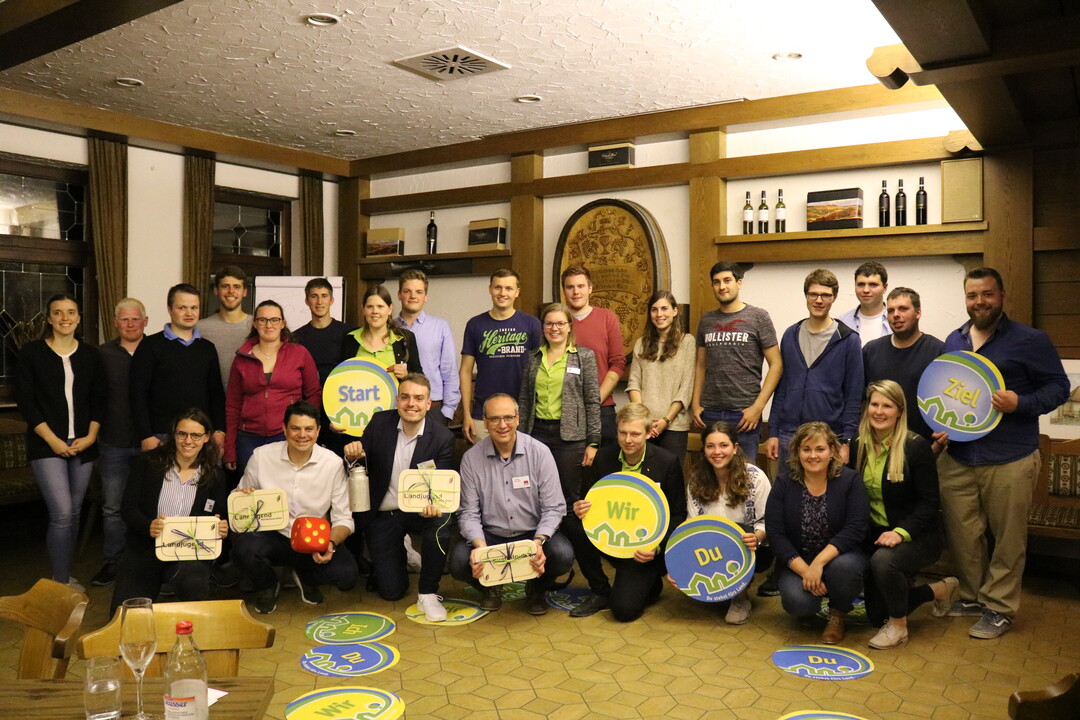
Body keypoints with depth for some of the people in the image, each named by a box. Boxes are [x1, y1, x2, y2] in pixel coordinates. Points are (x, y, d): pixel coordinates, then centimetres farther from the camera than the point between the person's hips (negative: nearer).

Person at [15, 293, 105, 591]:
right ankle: (59, 583, 0)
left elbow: (98, 400, 8)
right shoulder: (31, 353, -1)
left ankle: (66, 576, 24)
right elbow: (25, 400, -4)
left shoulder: (90, 355, 7)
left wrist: (91, 436, -4)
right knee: (62, 514, -11)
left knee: (73, 513, 10)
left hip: (82, 444, 3)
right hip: (47, 446, -3)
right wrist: (52, 439, -11)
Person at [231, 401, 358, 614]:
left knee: (346, 574, -26)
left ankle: (305, 577, 13)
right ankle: (267, 586, 6)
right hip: (271, 537, 0)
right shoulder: (261, 456, -6)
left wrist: (331, 543, -25)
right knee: (243, 546, -33)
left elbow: (343, 519, -4)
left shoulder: (333, 463, -7)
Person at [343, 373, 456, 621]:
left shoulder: (443, 437, -12)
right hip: (382, 515, 1)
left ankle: (427, 593, -14)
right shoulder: (380, 422, -7)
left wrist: (433, 504, -38)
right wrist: (352, 454, -26)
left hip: (418, 511, -1)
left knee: (441, 520, -36)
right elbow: (360, 459, -1)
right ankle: (401, 553, 35)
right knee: (391, 591, -2)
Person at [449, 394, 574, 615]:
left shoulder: (539, 452, -7)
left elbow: (554, 508, -8)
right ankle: (489, 587, 11)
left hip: (534, 533, 0)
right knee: (459, 560, -28)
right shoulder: (471, 458, -5)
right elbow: (468, 512, -5)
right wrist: (480, 546, -23)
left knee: (562, 555, -29)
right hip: (489, 536, 1)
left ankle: (536, 589, 8)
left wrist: (538, 541, -25)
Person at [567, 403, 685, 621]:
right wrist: (580, 509, -20)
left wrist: (656, 547, -18)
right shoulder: (604, 456, -1)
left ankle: (650, 584, 17)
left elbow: (678, 515, -3)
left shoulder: (668, 462, -9)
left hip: (643, 547, -4)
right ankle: (600, 592, -4)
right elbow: (586, 499, 5)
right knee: (571, 524, -24)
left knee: (624, 608, -21)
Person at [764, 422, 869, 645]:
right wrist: (804, 570, -22)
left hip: (838, 556, 0)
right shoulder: (783, 484, -3)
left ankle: (838, 614, -1)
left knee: (844, 567, -35)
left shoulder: (850, 480, -7)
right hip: (797, 563, 1)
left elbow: (855, 529, -17)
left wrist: (819, 562, -28)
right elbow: (775, 534, -9)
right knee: (797, 601, -29)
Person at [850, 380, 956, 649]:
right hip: (875, 534, 6)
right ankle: (938, 590, 35)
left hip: (917, 536, -6)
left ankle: (898, 626, -9)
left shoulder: (917, 446, -14)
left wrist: (901, 532, -28)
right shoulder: (859, 446, 1)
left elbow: (929, 503, -15)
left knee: (884, 561, -39)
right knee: (877, 616, 6)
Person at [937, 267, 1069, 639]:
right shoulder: (953, 342, 11)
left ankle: (999, 607, 20)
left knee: (1007, 539, 6)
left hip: (1009, 460, -4)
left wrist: (1020, 403, -20)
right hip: (957, 458, 4)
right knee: (962, 534, 9)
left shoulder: (1030, 340, -3)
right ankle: (972, 597, 28)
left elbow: (1058, 387, -3)